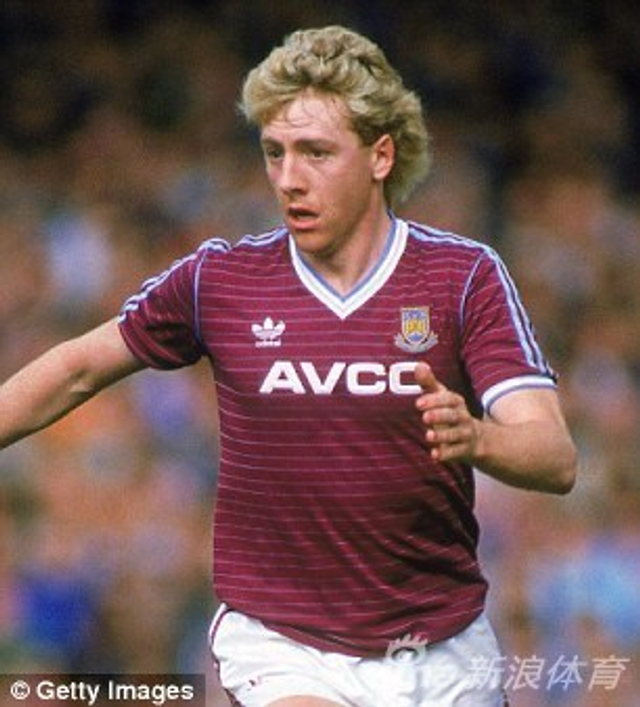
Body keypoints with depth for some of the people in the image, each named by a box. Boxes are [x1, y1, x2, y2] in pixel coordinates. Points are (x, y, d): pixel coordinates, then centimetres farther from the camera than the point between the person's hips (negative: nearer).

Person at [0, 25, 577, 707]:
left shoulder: (466, 275, -5)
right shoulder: (218, 279, -1)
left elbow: (556, 460, -14)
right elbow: (80, 369, 14)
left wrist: (473, 438, -34)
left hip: (443, 652, 1)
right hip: (280, 645, -1)